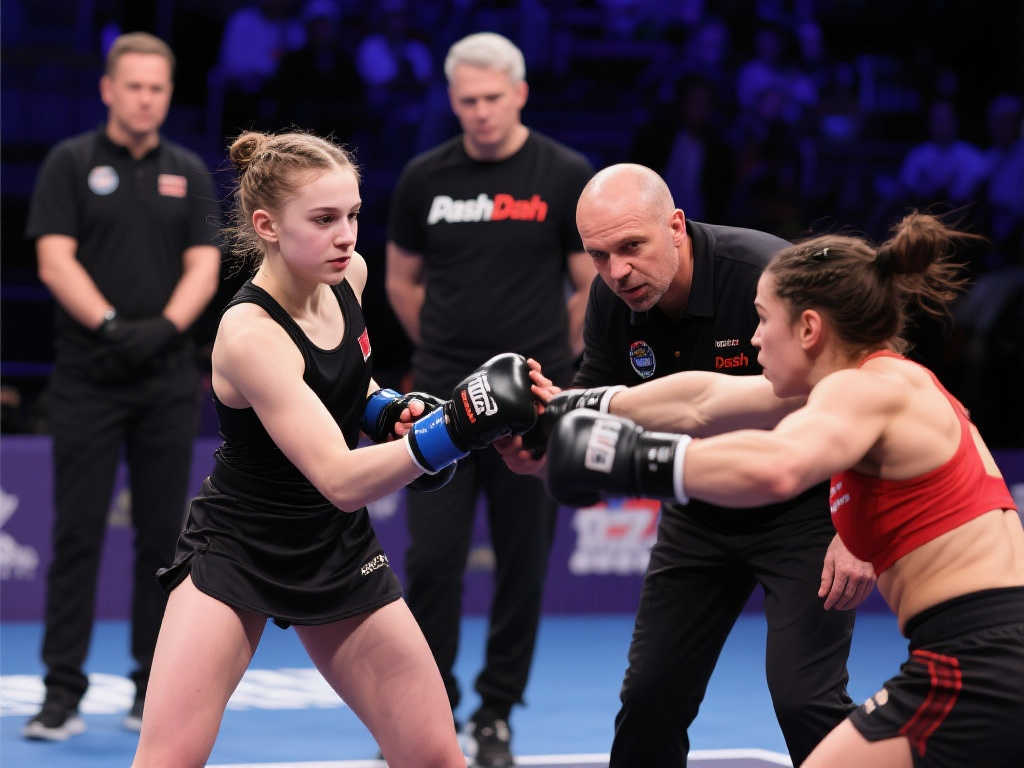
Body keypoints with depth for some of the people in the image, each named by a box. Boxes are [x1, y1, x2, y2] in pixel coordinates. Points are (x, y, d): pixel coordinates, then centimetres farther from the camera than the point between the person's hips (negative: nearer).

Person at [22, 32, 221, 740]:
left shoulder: (188, 173, 10)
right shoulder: (71, 164, 2)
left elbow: (204, 267, 4)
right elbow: (55, 261, -6)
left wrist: (164, 326, -14)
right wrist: (111, 325, -18)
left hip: (169, 379, 3)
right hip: (89, 379, -3)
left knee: (163, 534, 5)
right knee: (78, 532, -3)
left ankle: (154, 689, 12)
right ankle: (63, 692, 0)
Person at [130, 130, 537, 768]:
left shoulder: (349, 274, -6)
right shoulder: (249, 334, -27)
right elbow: (341, 481, -36)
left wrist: (389, 407, -2)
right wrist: (452, 430, -48)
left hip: (339, 552, 6)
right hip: (236, 554, -6)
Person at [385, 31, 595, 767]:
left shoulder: (567, 176, -3)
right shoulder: (425, 178, 3)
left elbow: (592, 287, 3)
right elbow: (403, 282, 16)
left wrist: (547, 361, 6)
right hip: (443, 401, 1)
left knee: (523, 564, 4)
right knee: (431, 560, -3)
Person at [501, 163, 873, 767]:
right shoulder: (612, 301, -9)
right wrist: (542, 452, -20)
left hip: (807, 507, -6)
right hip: (701, 513, 6)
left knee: (803, 699, -16)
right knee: (650, 698, 5)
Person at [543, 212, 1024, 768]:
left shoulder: (869, 388, -12)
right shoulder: (888, 382, 16)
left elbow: (773, 467, -35)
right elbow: (705, 401, 22)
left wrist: (632, 458, -27)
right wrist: (570, 409, 24)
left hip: (975, 670, -10)